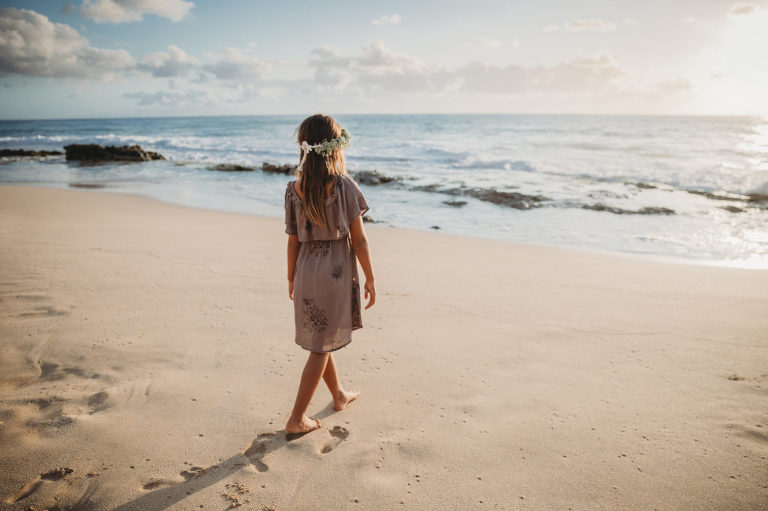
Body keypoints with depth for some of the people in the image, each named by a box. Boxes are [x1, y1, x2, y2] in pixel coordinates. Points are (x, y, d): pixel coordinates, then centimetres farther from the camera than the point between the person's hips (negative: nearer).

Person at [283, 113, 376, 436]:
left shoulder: (293, 189, -3)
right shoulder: (344, 185, -14)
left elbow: (293, 241, 1)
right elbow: (358, 239, -12)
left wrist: (291, 278, 14)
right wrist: (369, 278, -2)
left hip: (306, 270, 5)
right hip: (337, 272, -5)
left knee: (321, 340, 21)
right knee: (321, 347, 7)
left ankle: (339, 395, 42)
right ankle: (297, 418, 13)